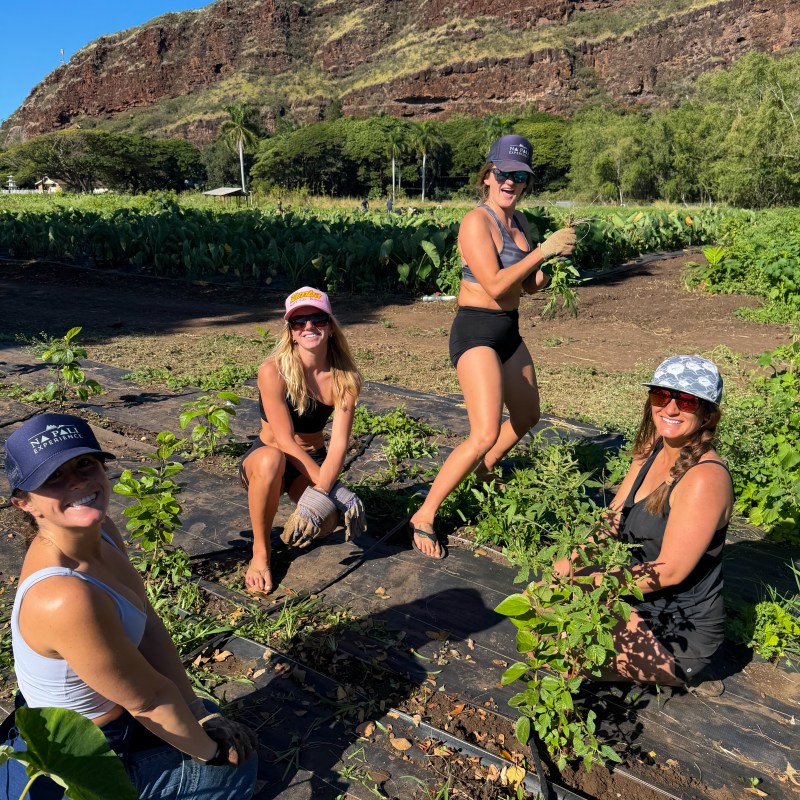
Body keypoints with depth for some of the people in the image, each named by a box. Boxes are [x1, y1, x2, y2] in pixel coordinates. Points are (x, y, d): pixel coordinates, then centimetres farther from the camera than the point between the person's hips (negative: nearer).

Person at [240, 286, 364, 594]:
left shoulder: (344, 378, -13)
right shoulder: (273, 371, -23)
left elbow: (339, 443, -19)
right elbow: (285, 442, -25)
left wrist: (321, 492, -35)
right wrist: (333, 489, -28)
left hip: (314, 462, 3)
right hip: (266, 458, -2)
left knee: (326, 522, -28)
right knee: (271, 461, -40)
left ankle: (298, 519, 12)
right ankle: (260, 551, -16)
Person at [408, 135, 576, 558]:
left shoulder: (520, 222, 10)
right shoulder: (477, 221, -15)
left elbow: (531, 285, 14)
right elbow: (495, 285, -23)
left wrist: (555, 258, -4)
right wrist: (543, 250, -20)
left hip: (509, 331, 9)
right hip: (476, 332, -9)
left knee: (527, 417, 23)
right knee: (485, 434, -20)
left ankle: (484, 469, 48)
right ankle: (423, 516, -8)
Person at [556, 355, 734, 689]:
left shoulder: (705, 478, -27)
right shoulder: (652, 450, 0)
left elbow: (669, 571, -26)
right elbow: (611, 524, 4)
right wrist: (560, 572, -10)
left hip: (681, 632, -8)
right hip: (643, 603, 8)